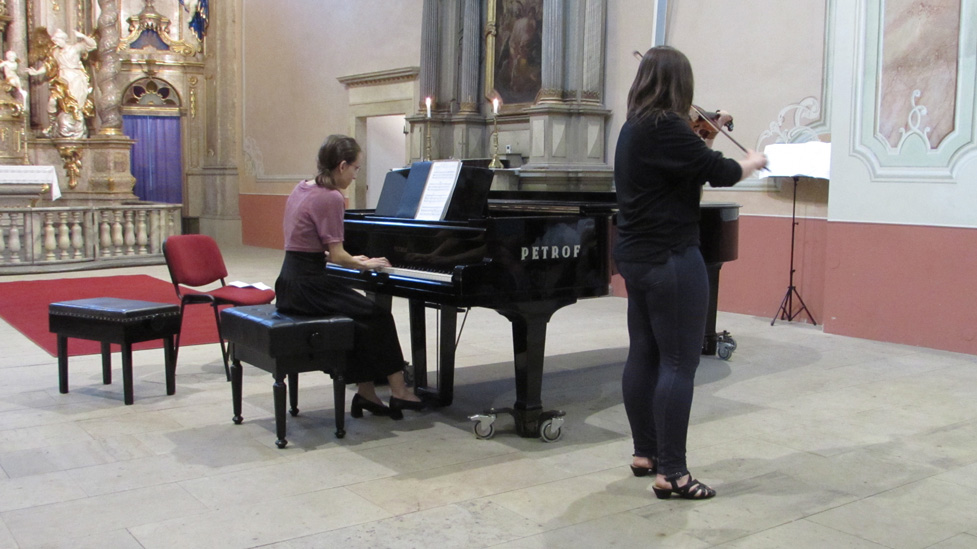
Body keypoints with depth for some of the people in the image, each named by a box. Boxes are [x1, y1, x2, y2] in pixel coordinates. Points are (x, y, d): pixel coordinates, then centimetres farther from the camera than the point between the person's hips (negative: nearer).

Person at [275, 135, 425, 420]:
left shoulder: (302, 189, 12)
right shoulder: (331, 198, -15)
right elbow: (337, 255, -16)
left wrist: (353, 260, 21)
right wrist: (366, 264, 4)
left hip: (290, 282, 9)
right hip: (308, 287, -9)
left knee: (360, 318, 16)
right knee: (378, 316, 3)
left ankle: (365, 393, 14)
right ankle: (398, 391, 11)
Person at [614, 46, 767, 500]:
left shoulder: (634, 128, 12)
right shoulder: (665, 127, -18)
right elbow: (718, 173, -18)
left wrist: (706, 138, 14)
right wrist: (750, 163, 0)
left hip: (636, 258, 10)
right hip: (671, 259, -10)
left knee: (643, 355, 14)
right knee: (679, 363, -6)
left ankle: (645, 453, 23)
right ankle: (671, 472, -3)